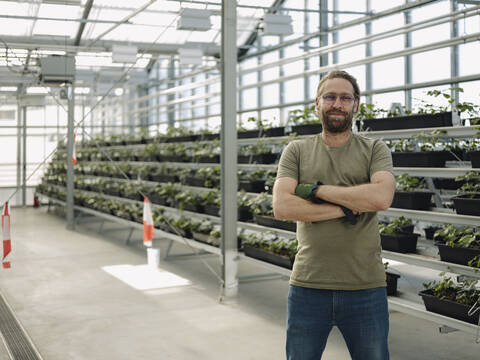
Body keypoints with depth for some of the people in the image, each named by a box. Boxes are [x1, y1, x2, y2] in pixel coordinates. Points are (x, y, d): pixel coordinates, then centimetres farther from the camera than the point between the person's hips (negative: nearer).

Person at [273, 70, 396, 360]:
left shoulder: (375, 150, 5)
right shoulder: (297, 151, 7)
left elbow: (382, 197, -15)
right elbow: (282, 207, -8)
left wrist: (318, 190, -12)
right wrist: (346, 208, -13)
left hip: (366, 289, 0)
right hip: (308, 286, 1)